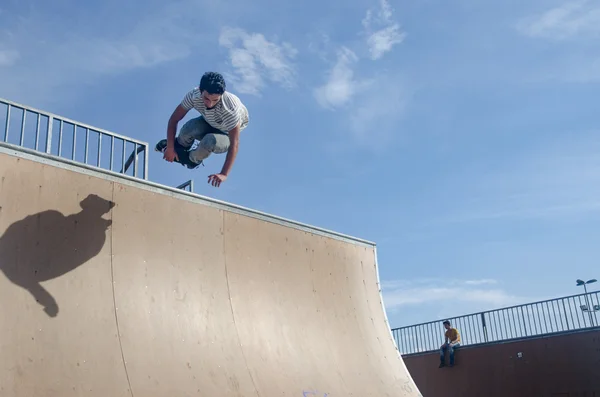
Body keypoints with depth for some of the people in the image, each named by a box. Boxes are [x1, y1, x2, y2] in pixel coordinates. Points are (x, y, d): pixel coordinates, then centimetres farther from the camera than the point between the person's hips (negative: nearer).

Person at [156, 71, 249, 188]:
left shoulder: (230, 107, -39)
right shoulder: (194, 95, -30)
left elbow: (234, 144, -37)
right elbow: (174, 119, -17)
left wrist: (224, 174, -41)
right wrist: (170, 148, -17)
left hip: (226, 133, -3)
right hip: (208, 123, 3)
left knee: (210, 141, -36)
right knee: (188, 128, -30)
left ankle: (193, 160, 0)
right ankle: (180, 147, 8)